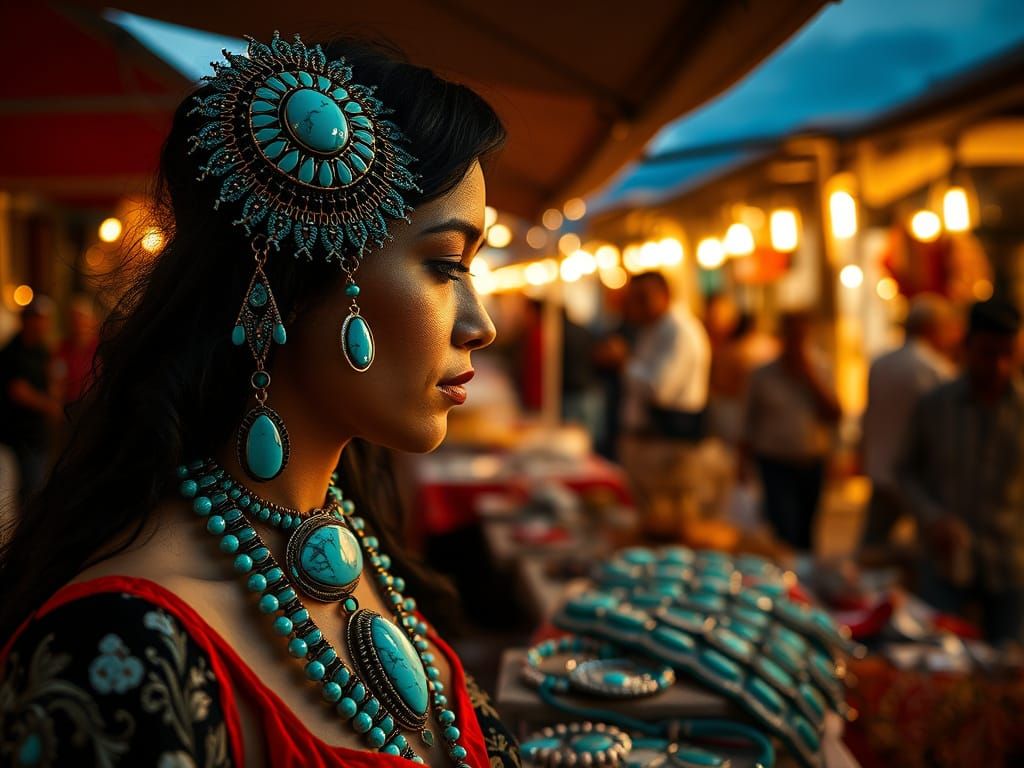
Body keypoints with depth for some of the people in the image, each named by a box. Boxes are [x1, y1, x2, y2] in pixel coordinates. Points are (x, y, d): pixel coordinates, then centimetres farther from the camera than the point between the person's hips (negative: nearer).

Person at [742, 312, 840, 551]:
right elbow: (751, 423, 6)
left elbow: (834, 415, -4)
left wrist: (812, 379, -11)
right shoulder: (763, 376, 1)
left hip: (813, 465, 3)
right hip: (776, 466, -3)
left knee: (804, 535, 11)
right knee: (784, 533, -14)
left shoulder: (818, 373, 8)